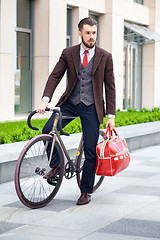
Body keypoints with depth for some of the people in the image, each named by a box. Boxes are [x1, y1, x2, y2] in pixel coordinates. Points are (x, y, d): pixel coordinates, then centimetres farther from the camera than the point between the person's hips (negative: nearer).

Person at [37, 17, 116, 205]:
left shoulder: (105, 57, 0)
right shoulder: (68, 53, 3)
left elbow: (110, 87, 1)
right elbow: (55, 76, -3)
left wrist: (111, 116, -3)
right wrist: (45, 100, -20)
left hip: (91, 107, -1)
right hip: (70, 103, 1)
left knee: (90, 151, -1)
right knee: (47, 131, -19)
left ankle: (86, 191, 13)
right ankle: (56, 165, 6)